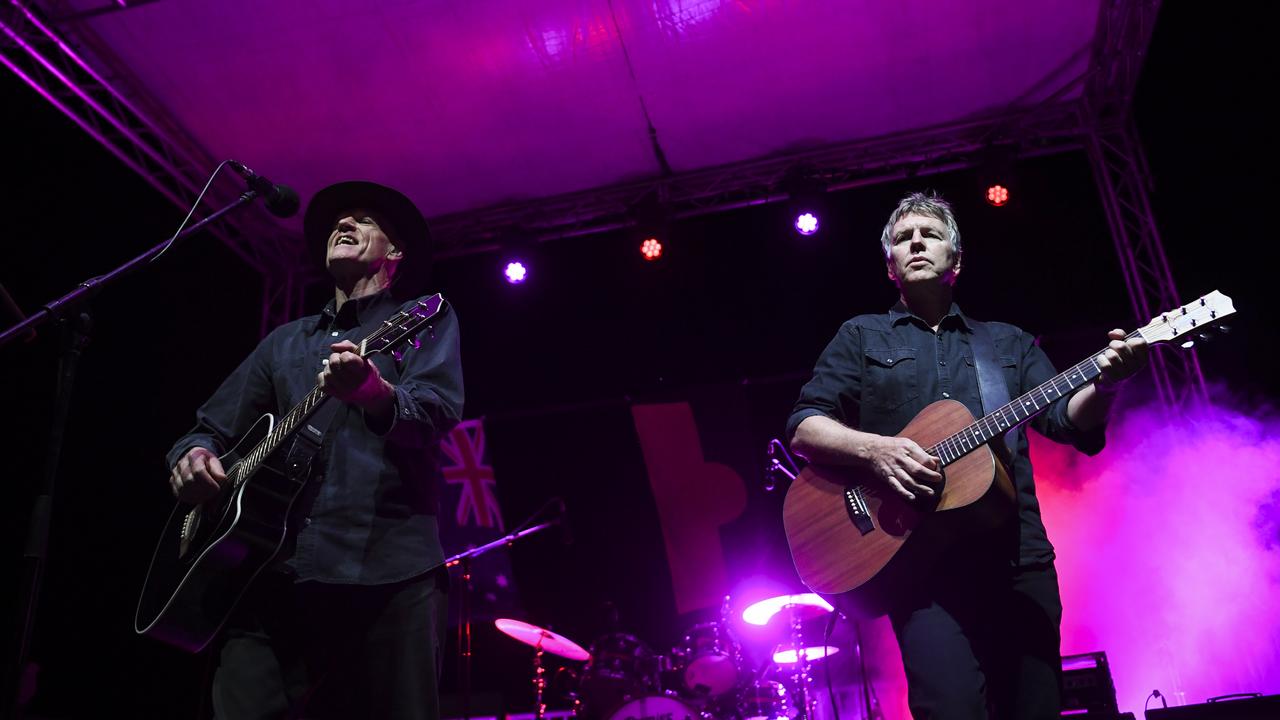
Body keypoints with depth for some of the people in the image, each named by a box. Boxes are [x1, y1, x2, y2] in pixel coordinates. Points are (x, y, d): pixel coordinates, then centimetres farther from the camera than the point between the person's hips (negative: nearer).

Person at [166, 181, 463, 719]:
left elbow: (440, 410, -7)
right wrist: (192, 453, 2)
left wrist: (375, 395, -30)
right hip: (274, 563, 4)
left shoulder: (424, 320, 11)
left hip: (387, 563, -4)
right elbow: (214, 425, 26)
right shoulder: (284, 341, 27)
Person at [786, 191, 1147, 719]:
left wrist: (1105, 383, -13)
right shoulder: (861, 336, 13)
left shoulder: (1009, 342, 21)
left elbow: (1067, 418, 9)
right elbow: (803, 428, 4)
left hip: (1019, 558, 4)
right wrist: (872, 448, -15)